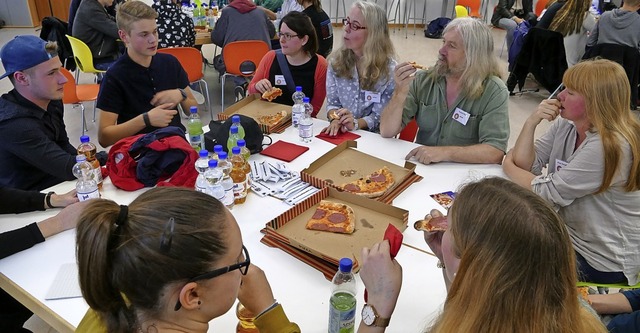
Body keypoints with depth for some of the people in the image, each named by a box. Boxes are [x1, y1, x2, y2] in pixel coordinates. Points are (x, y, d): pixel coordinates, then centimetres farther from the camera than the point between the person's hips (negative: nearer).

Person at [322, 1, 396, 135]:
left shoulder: (389, 69, -9)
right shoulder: (336, 61, 2)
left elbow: (380, 116, -8)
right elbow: (332, 102, 3)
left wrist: (355, 123, -26)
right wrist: (337, 120, -18)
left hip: (373, 137, -2)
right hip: (340, 134, 3)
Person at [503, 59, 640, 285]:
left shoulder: (610, 147, -27)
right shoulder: (565, 126, -2)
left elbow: (548, 192, -25)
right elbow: (525, 163, -4)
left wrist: (508, 166, -9)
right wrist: (531, 122, -18)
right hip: (568, 233, 7)